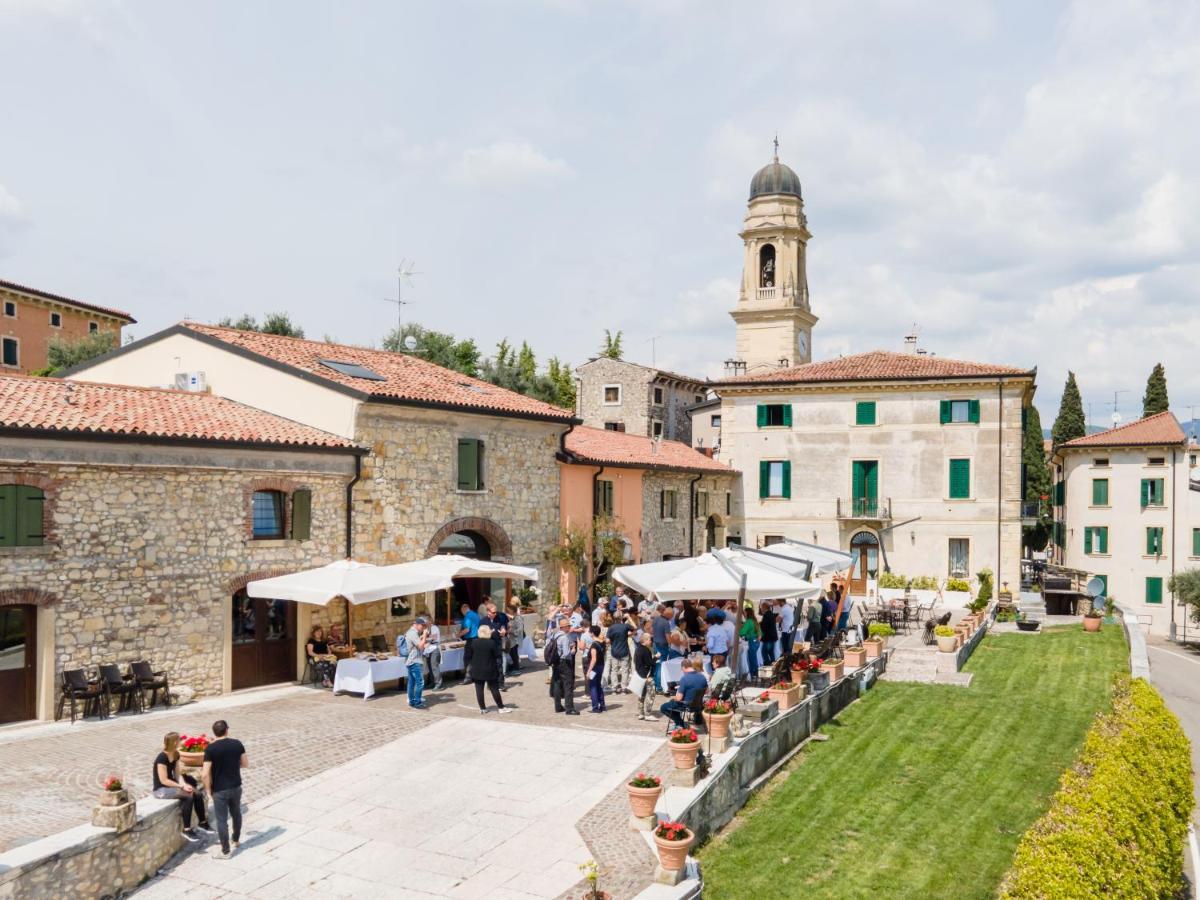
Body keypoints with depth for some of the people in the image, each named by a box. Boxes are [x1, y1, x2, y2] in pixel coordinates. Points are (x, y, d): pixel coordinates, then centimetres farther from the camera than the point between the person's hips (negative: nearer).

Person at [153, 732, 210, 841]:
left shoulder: (176, 755, 3)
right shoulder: (162, 758, -23)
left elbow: (177, 774, 4)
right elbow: (164, 780, -23)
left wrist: (184, 784, -14)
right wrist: (182, 786, -22)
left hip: (171, 785, 8)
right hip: (161, 789, -8)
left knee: (198, 794, -8)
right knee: (188, 796, -26)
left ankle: (202, 822, 9)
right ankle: (187, 830, -18)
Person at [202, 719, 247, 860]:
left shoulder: (210, 749, -15)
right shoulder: (237, 743, -5)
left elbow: (205, 774, -17)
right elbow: (245, 764, 5)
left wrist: (208, 790, -3)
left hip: (220, 790, -4)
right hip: (236, 786, 4)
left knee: (222, 820, 6)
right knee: (236, 814, 24)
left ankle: (226, 851, 13)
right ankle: (236, 840, 42)